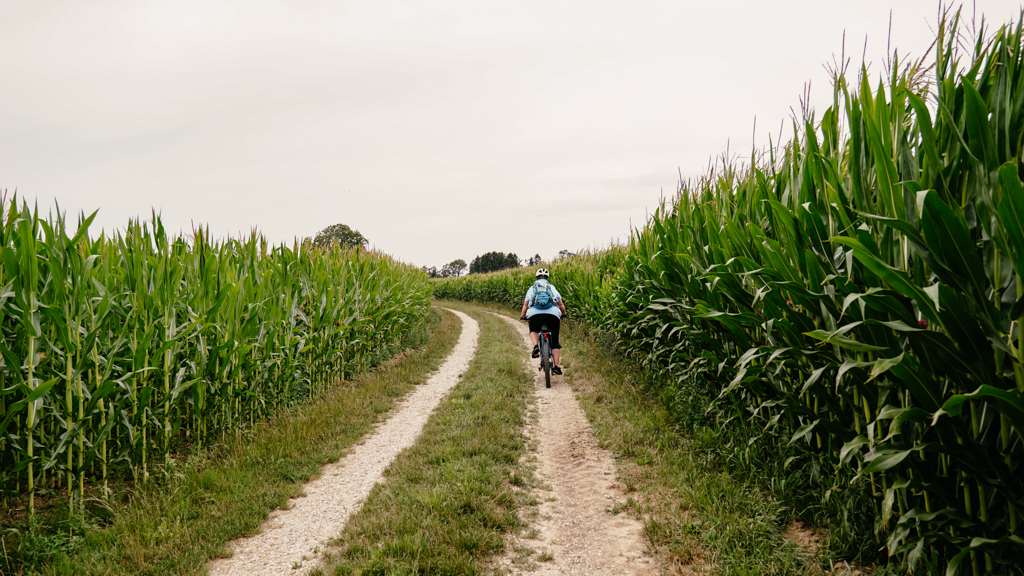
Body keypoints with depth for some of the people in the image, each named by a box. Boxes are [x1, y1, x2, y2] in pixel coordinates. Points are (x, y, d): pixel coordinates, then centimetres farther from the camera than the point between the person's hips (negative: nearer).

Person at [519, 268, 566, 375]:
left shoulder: (532, 288, 24)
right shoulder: (552, 287, 25)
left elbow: (526, 304, 19)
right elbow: (561, 303, 20)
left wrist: (522, 315, 33)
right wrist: (563, 313, 36)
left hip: (535, 314, 0)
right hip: (553, 314, 0)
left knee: (534, 331, 31)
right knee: (555, 341, 11)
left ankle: (536, 345, 0)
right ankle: (556, 365, -1)